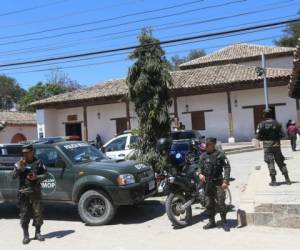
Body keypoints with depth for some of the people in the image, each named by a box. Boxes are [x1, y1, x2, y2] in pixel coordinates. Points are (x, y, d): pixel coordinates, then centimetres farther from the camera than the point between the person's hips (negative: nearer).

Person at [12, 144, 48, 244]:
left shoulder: (38, 163, 3)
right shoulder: (19, 163, 5)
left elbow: (45, 175, 5)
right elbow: (14, 176, -2)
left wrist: (36, 177, -12)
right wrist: (19, 168, -17)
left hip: (36, 192, 0)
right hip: (23, 192, 0)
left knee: (38, 213, 5)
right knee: (24, 214, 2)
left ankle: (38, 233, 19)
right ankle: (26, 235, 13)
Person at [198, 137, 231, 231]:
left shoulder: (220, 154, -5)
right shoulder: (203, 156, 10)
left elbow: (227, 167, -6)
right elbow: (200, 166, 17)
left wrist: (225, 181, -13)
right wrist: (200, 173, -5)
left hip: (218, 183, -5)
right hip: (207, 183, 5)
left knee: (221, 203, -4)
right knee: (209, 204, 11)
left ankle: (224, 222, 9)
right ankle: (211, 221, 23)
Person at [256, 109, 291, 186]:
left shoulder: (261, 124, -6)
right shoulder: (276, 123, 1)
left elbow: (258, 137, -8)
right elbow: (282, 135, -1)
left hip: (267, 145, -3)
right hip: (276, 145, 3)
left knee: (270, 163, 2)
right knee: (280, 162, 12)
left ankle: (273, 181, 0)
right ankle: (287, 179, 14)